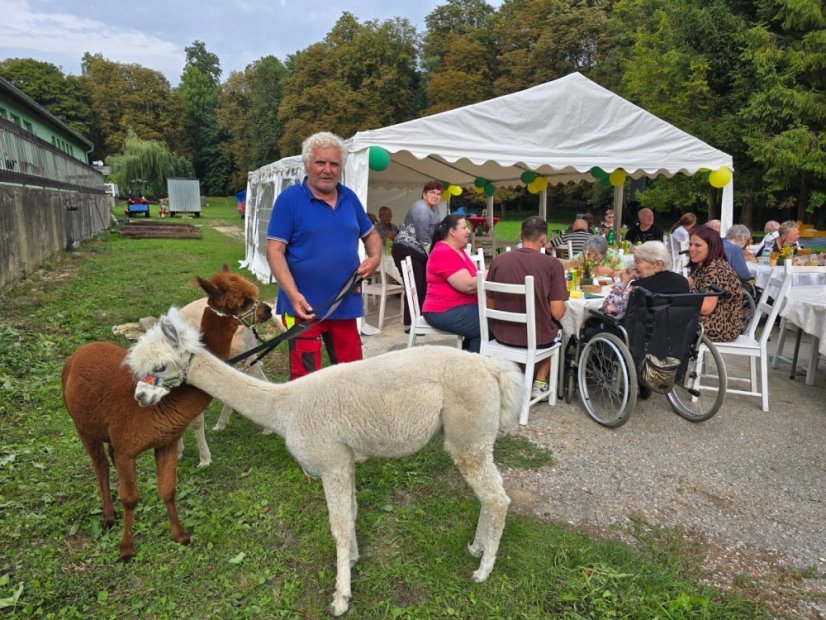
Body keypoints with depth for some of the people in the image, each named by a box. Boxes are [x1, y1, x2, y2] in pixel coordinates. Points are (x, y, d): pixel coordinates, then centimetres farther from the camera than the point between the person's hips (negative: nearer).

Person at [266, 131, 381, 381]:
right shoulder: (290, 198, -6)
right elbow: (275, 251, -11)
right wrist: (293, 295, -23)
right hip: (305, 306, -5)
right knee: (306, 377, 3)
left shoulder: (349, 198, 9)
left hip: (345, 304, 5)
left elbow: (371, 234, 21)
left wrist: (375, 258, -1)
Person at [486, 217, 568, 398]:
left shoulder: (498, 261, -6)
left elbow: (490, 306, 2)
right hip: (538, 337, -2)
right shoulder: (552, 264, -13)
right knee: (557, 330, 32)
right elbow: (557, 313, -14)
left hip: (502, 334, 2)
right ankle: (540, 383, 29)